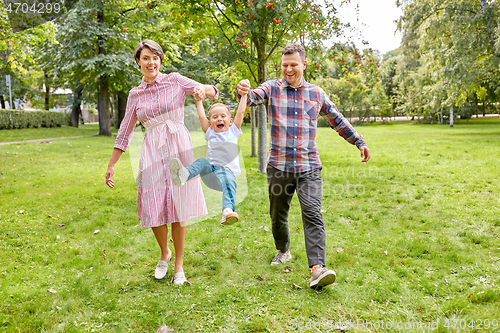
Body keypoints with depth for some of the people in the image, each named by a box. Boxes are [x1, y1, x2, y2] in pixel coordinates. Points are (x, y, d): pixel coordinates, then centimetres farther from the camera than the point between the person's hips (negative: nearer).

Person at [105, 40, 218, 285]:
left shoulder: (175, 81, 5)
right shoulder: (135, 94, 11)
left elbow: (213, 92, 1)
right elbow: (124, 133, 15)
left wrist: (203, 89, -23)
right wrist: (111, 166, 14)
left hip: (179, 147, -2)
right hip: (153, 152, 2)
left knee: (178, 209, 2)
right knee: (153, 209, -3)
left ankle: (178, 265, 19)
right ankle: (164, 253, 27)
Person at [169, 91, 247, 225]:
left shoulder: (233, 131, 16)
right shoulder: (210, 133, 19)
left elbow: (241, 112, 11)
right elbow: (201, 117, 16)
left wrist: (244, 95, 13)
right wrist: (199, 101, 21)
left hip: (228, 171, -3)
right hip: (210, 176, 3)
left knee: (228, 178, -36)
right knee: (202, 162, -27)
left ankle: (228, 210, -58)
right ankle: (184, 174, -58)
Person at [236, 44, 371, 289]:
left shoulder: (316, 93, 10)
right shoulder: (272, 89, 5)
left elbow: (337, 120, 20)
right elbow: (253, 98, -16)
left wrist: (359, 142, 21)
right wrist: (244, 91, -40)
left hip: (309, 167, 0)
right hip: (279, 167, 0)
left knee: (312, 215, -13)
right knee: (278, 216, 12)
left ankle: (317, 268, -17)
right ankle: (283, 251, 37)